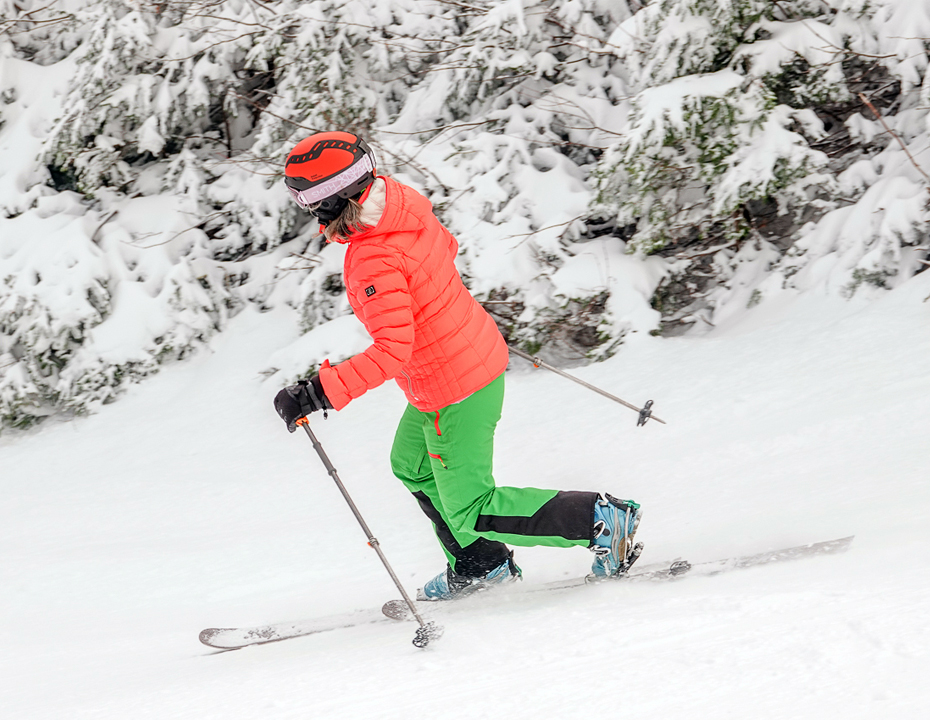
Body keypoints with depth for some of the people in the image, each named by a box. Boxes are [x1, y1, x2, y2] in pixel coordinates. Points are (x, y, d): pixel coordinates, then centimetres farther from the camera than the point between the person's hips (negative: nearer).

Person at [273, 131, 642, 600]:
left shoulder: (373, 261, -31)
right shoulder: (403, 203, -5)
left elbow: (392, 351, -36)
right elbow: (445, 246, 15)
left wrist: (318, 393, -35)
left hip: (454, 392, -10)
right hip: (480, 354, 10)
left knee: (469, 512, 4)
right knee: (411, 466, 28)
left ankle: (601, 520, 5)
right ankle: (481, 565, 39)